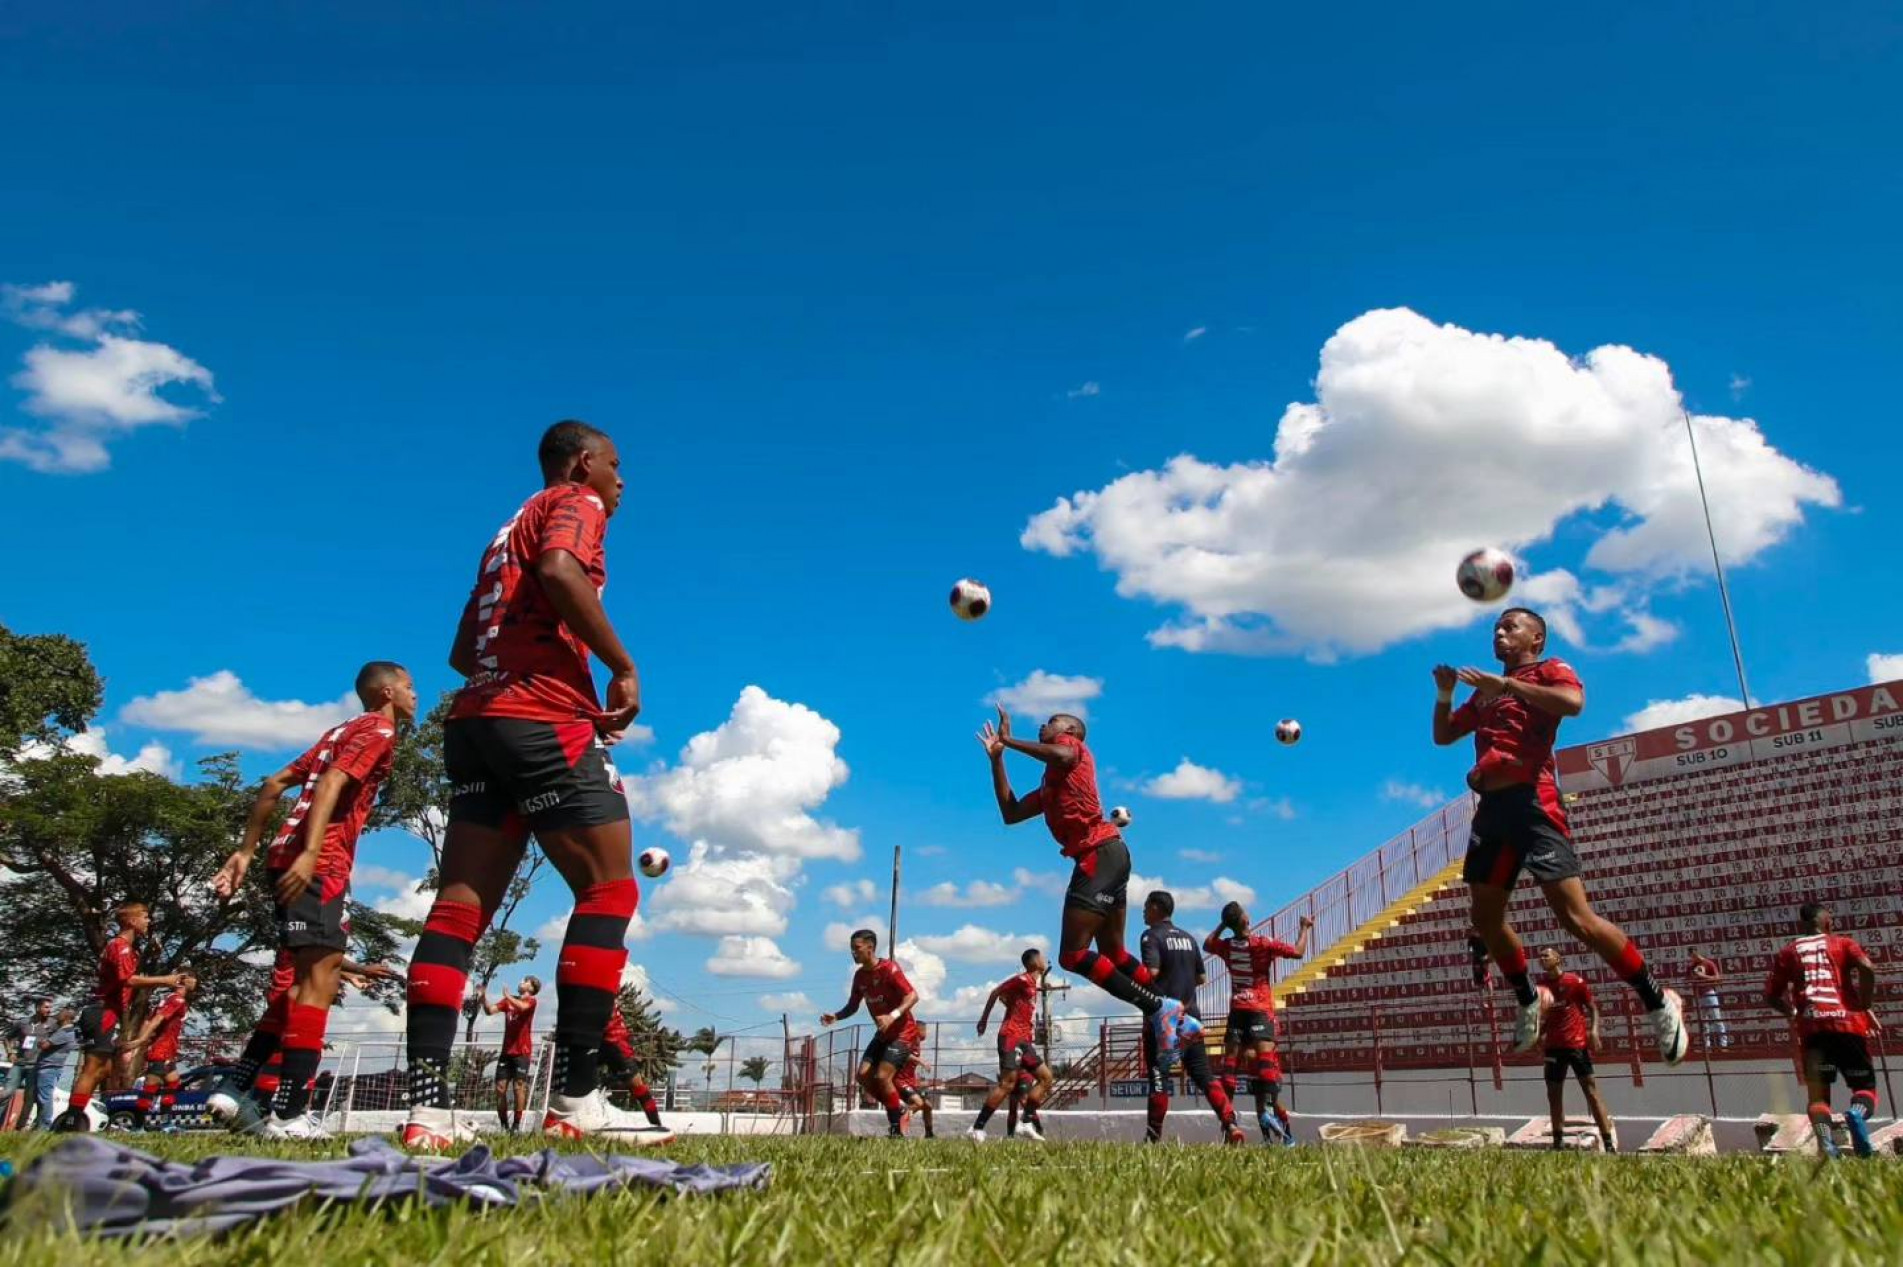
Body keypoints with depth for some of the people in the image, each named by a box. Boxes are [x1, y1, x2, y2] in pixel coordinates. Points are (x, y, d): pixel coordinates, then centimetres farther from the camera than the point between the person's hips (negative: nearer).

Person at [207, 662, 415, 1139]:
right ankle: (290, 1115, -15)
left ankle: (235, 1090, 15)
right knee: (319, 977, -12)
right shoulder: (378, 730, 0)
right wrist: (310, 854, -27)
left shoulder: (341, 732, 26)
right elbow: (332, 783, -17)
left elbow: (273, 785, 23)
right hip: (319, 865, -9)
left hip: (290, 860, 10)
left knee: (296, 982, 15)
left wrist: (245, 851, 21)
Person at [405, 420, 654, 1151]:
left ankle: (427, 1106, -5)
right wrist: (623, 666, -14)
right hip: (545, 723, -9)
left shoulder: (511, 529, 28)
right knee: (609, 891, -6)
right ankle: (574, 1101, -11)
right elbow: (560, 572, -20)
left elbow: (463, 653, 26)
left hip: (477, 721, 9)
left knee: (461, 905, 1)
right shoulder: (576, 504, 4)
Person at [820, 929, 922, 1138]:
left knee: (882, 1076, -18)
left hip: (903, 1032, -8)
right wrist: (835, 1016, -7)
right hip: (883, 1033, 8)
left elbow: (913, 996, -24)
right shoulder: (860, 976, 4)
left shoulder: (889, 969, -18)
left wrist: (893, 1016, -38)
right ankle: (897, 1109, 16)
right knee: (863, 1075, -3)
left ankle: (897, 1128, -3)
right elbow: (852, 1006, 13)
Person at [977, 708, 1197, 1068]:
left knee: (1073, 955, -12)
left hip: (1101, 853, -10)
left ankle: (1159, 1007, -12)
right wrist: (996, 757, 24)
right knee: (1113, 954, 15)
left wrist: (1009, 740, -10)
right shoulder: (1048, 787, 28)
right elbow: (1010, 813, 25)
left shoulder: (1072, 744, 4)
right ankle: (1174, 1016, 16)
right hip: (1103, 858, 10)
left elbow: (1061, 756, -22)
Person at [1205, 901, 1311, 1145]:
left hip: (1237, 1010, 4)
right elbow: (1298, 952, -6)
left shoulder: (1225, 945, 5)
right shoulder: (1263, 944, -8)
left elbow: (1207, 944, 28)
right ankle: (1266, 1108, -32)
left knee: (1230, 1061, 5)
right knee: (1264, 1056, -15)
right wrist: (1304, 928, 9)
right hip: (1260, 1010, -4)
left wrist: (1222, 925, 27)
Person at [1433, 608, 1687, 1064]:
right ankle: (1528, 1000, 29)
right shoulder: (1486, 689, 25)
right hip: (1491, 805, 7)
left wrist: (1506, 684, -15)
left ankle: (1658, 1001, 0)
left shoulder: (1550, 669, 4)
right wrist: (1444, 693, 10)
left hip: (1531, 800, -7)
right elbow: (1442, 735, 27)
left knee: (1575, 916, -14)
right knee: (1486, 919, 9)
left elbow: (1573, 702, -19)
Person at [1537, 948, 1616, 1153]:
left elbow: (1592, 1007, -2)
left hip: (1577, 1043, -6)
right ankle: (1558, 1142, 17)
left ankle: (1609, 1142, -7)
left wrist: (1594, 1030, -16)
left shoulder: (1575, 981, -5)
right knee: (1553, 1093, 8)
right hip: (1553, 1046, 6)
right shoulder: (1541, 985, 9)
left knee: (1591, 1089, -7)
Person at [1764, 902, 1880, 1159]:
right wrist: (1865, 1003, 4)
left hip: (1812, 1026, 1)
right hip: (1848, 1022, -1)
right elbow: (1867, 968, -8)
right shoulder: (1843, 943, 14)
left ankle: (1826, 1145, -24)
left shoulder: (1788, 952, 18)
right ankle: (1858, 1114, -24)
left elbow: (1770, 997, 12)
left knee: (1818, 1094, 2)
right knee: (1865, 1087, 11)